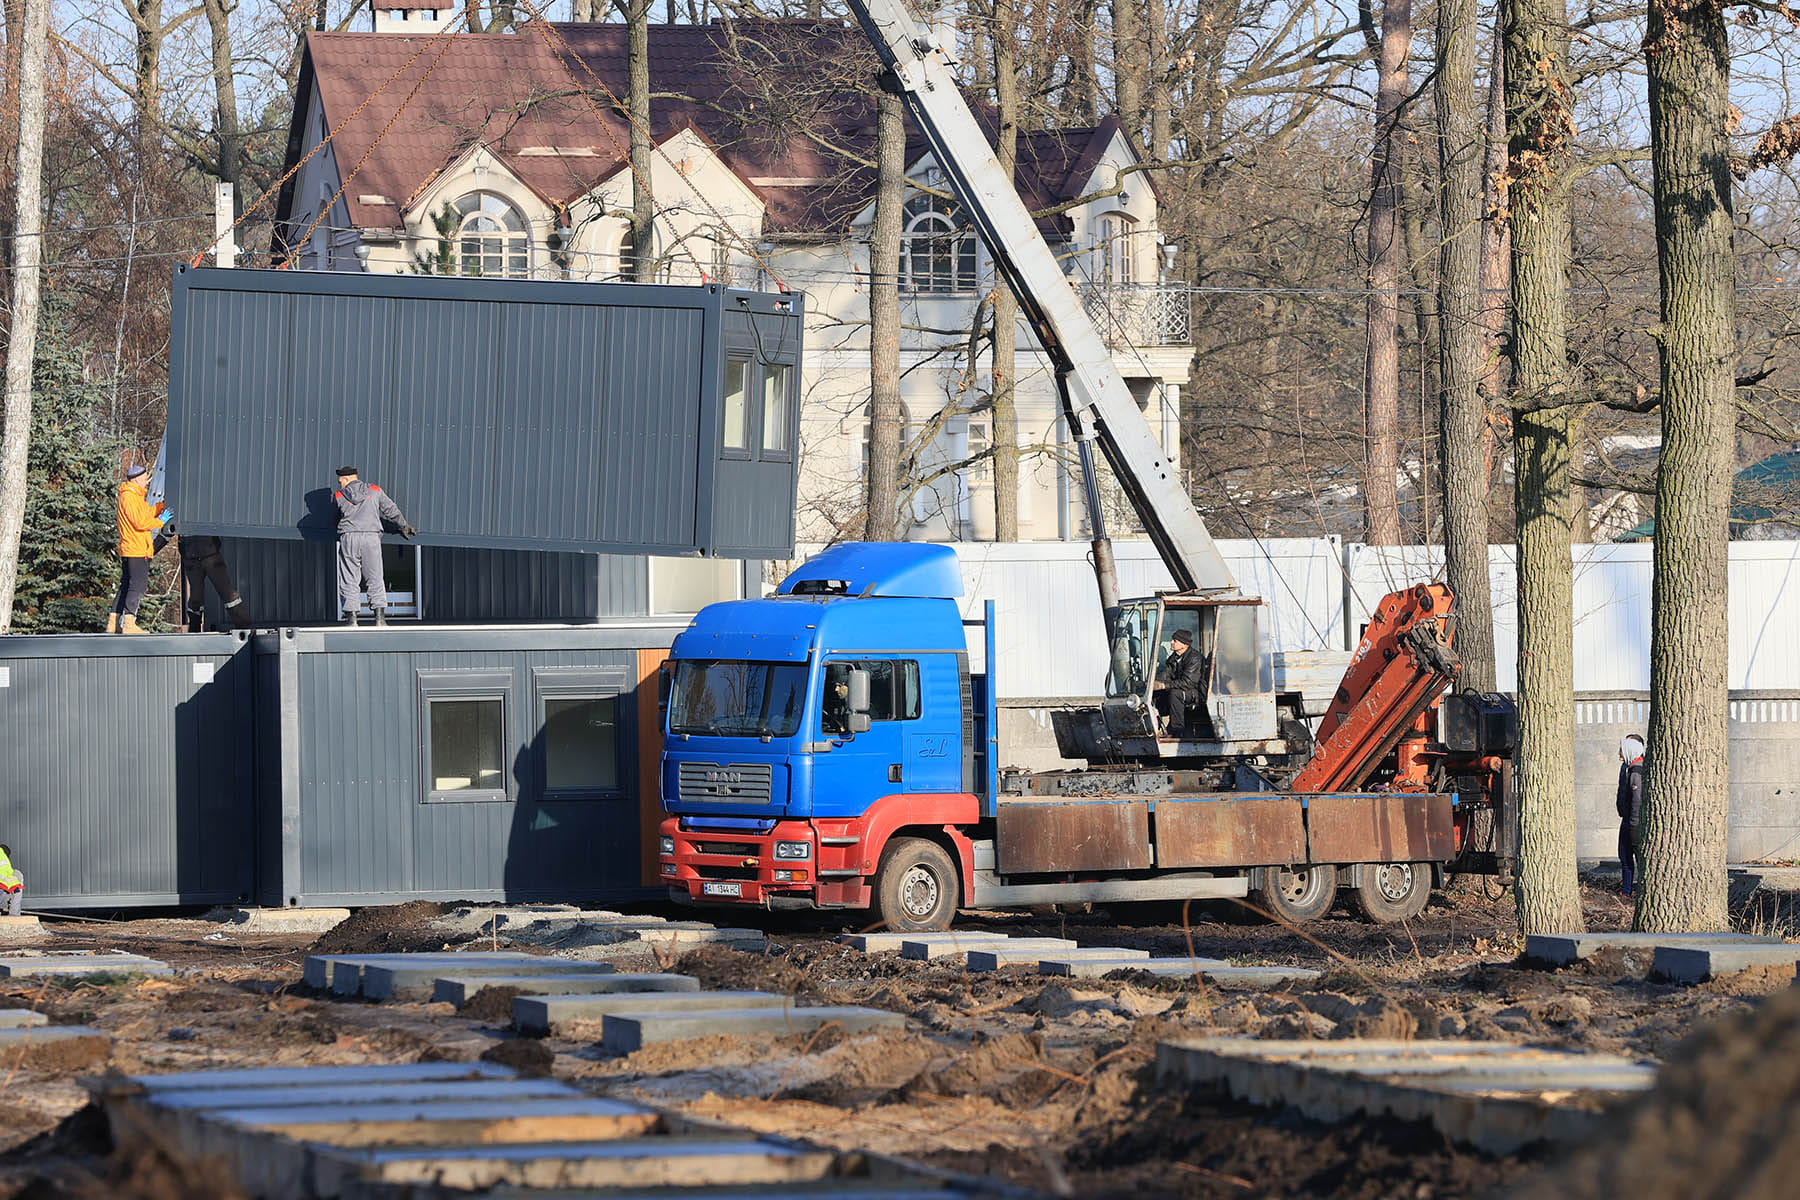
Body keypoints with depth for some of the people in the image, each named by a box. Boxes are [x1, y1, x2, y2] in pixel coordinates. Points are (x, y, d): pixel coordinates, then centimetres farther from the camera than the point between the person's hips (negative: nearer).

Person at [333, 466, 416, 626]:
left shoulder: (339, 496, 9)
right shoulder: (374, 491, 12)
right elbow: (391, 510, 19)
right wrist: (404, 526, 34)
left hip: (348, 537, -1)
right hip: (371, 536, 1)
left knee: (349, 581, 3)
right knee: (375, 579, 5)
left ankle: (351, 618, -3)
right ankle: (380, 616, -3)